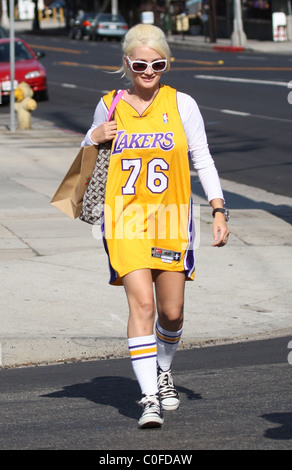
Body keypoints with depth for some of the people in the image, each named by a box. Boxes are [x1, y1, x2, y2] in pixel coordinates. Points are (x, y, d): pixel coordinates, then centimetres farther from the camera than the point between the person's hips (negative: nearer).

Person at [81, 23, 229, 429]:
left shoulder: (181, 104, 2)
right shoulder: (109, 106, 5)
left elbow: (203, 159, 5)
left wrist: (218, 210, -4)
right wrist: (94, 138, -4)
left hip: (171, 220, 1)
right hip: (126, 219, -1)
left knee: (172, 313, 5)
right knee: (142, 304, -16)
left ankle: (163, 370, 36)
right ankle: (150, 398, -15)